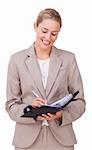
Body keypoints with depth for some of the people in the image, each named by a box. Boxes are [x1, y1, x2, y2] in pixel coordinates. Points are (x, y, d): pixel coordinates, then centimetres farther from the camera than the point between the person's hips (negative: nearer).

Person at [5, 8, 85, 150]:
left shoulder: (68, 59, 1)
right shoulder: (17, 60, 0)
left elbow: (79, 101, 3)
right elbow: (11, 104, 1)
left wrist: (61, 114, -15)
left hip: (61, 138, 1)